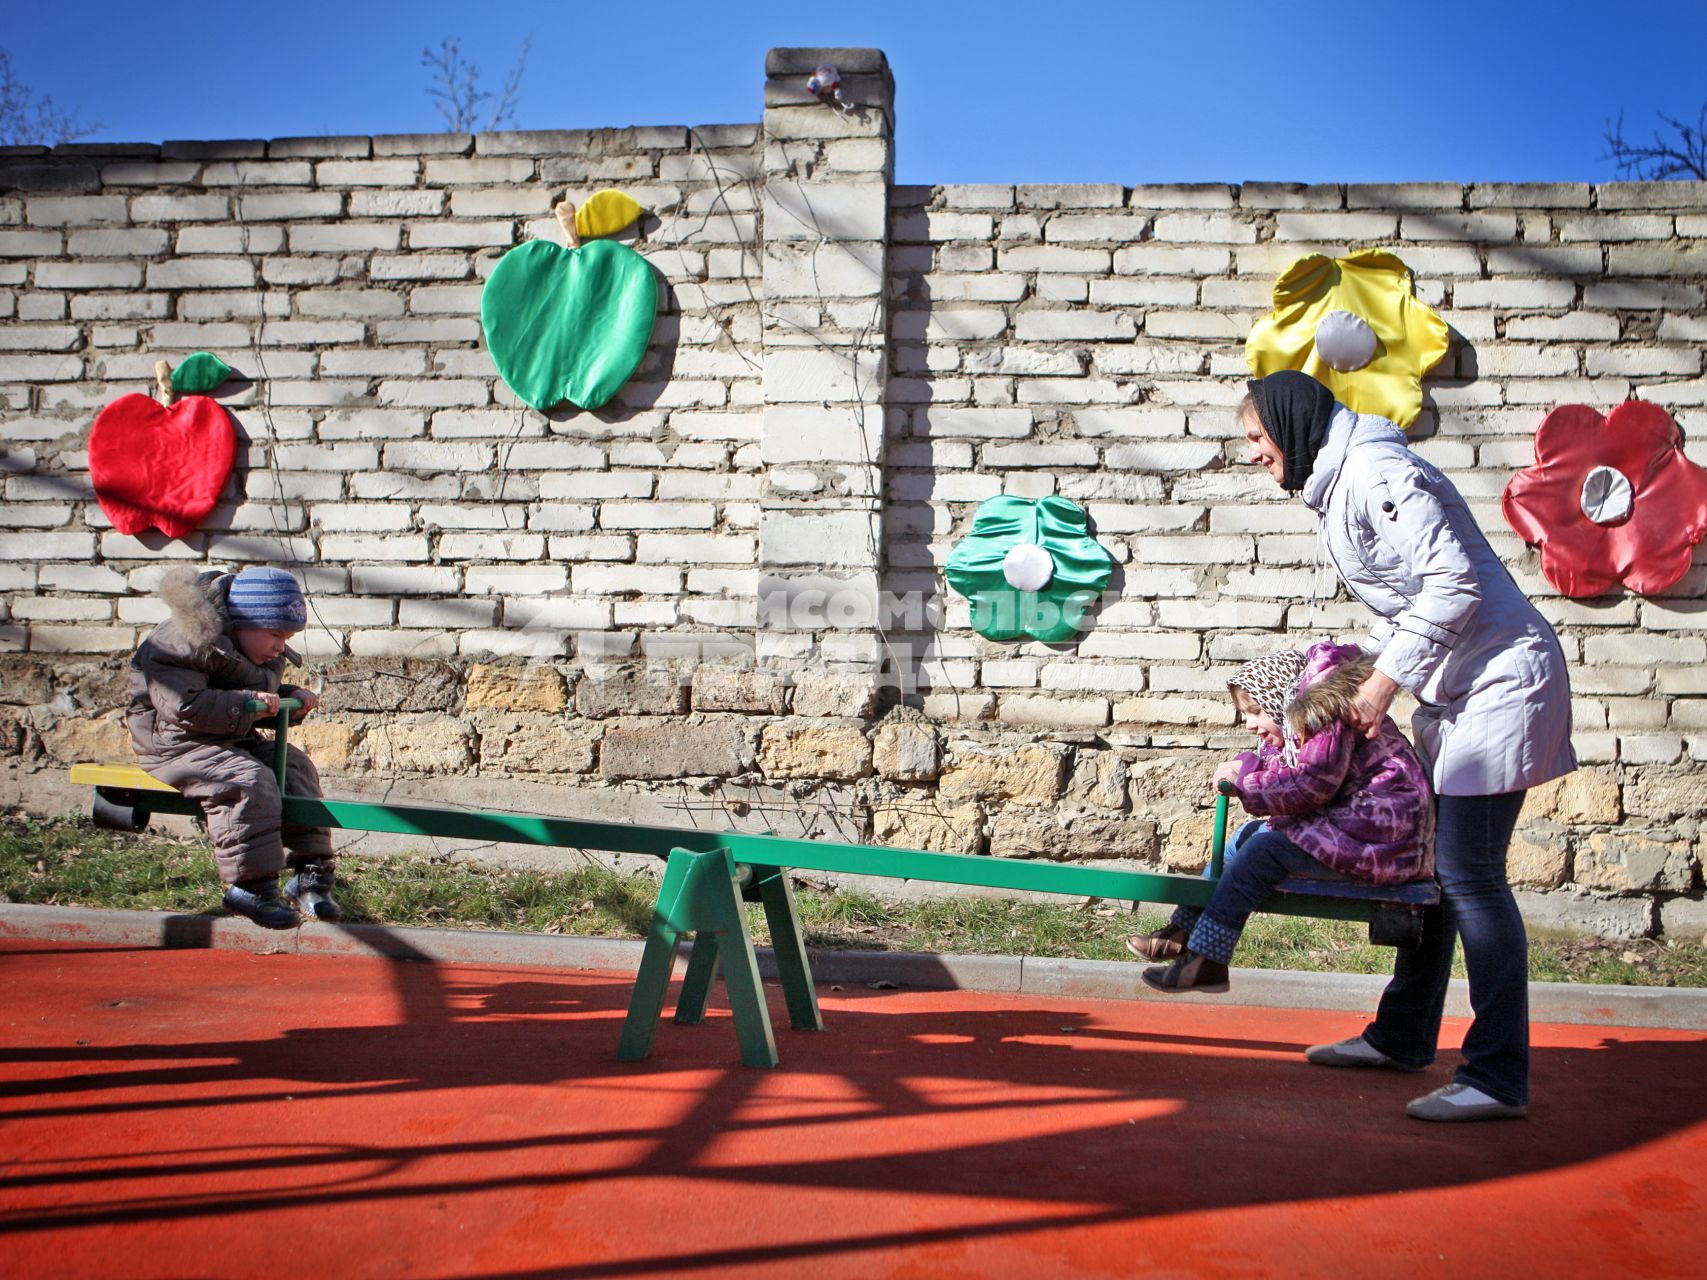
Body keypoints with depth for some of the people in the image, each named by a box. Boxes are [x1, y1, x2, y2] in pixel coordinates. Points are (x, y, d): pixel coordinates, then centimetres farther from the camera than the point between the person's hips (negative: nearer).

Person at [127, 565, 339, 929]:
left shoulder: (264, 657, 13)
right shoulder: (186, 643, -19)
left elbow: (262, 699, 29)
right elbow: (183, 706, -29)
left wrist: (289, 697, 8)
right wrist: (247, 705, -30)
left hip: (234, 741, 10)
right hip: (177, 745, -10)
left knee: (295, 766, -2)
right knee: (248, 781, -30)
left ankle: (310, 871, 1)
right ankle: (250, 887, -25)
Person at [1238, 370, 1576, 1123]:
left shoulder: (1375, 474, -16)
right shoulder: (1334, 489, 16)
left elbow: (1454, 583, -23)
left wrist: (1385, 680, -20)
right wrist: (1360, 678, 8)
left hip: (1498, 680, -10)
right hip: (1449, 691, 10)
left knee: (1468, 872, -11)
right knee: (1425, 860, 14)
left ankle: (1498, 1077, -6)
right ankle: (1403, 1037, 25)